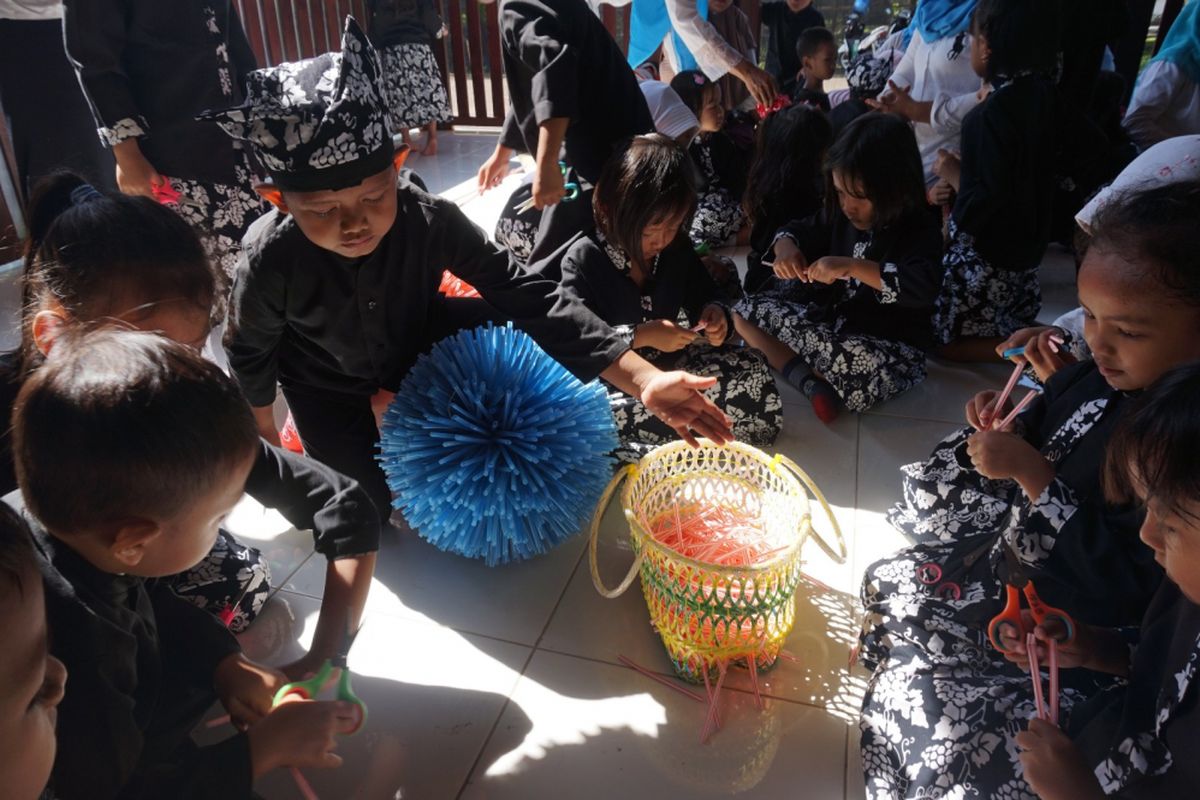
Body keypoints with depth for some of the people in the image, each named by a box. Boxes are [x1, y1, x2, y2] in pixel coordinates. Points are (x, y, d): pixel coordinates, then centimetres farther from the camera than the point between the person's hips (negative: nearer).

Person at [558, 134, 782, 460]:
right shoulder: (584, 257, -16)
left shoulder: (678, 249, -1)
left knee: (750, 367, -12)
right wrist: (642, 335, -30)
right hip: (609, 381, -5)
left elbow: (703, 296, 14)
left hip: (668, 364, 5)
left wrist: (715, 314, -11)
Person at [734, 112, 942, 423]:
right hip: (835, 320, 7)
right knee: (747, 312, -4)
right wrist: (786, 248, -11)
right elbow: (798, 230, 15)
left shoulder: (919, 231, -16)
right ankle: (811, 380, -21)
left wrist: (851, 266, -36)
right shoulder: (842, 216, 2)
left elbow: (924, 287, -33)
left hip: (889, 347, -7)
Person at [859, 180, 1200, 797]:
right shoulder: (1096, 380, -6)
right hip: (1018, 566, 8)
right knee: (892, 586, 12)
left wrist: (1032, 474, -30)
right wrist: (1006, 427, -10)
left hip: (1086, 641, -8)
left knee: (934, 702, -14)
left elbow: (1132, 588, -29)